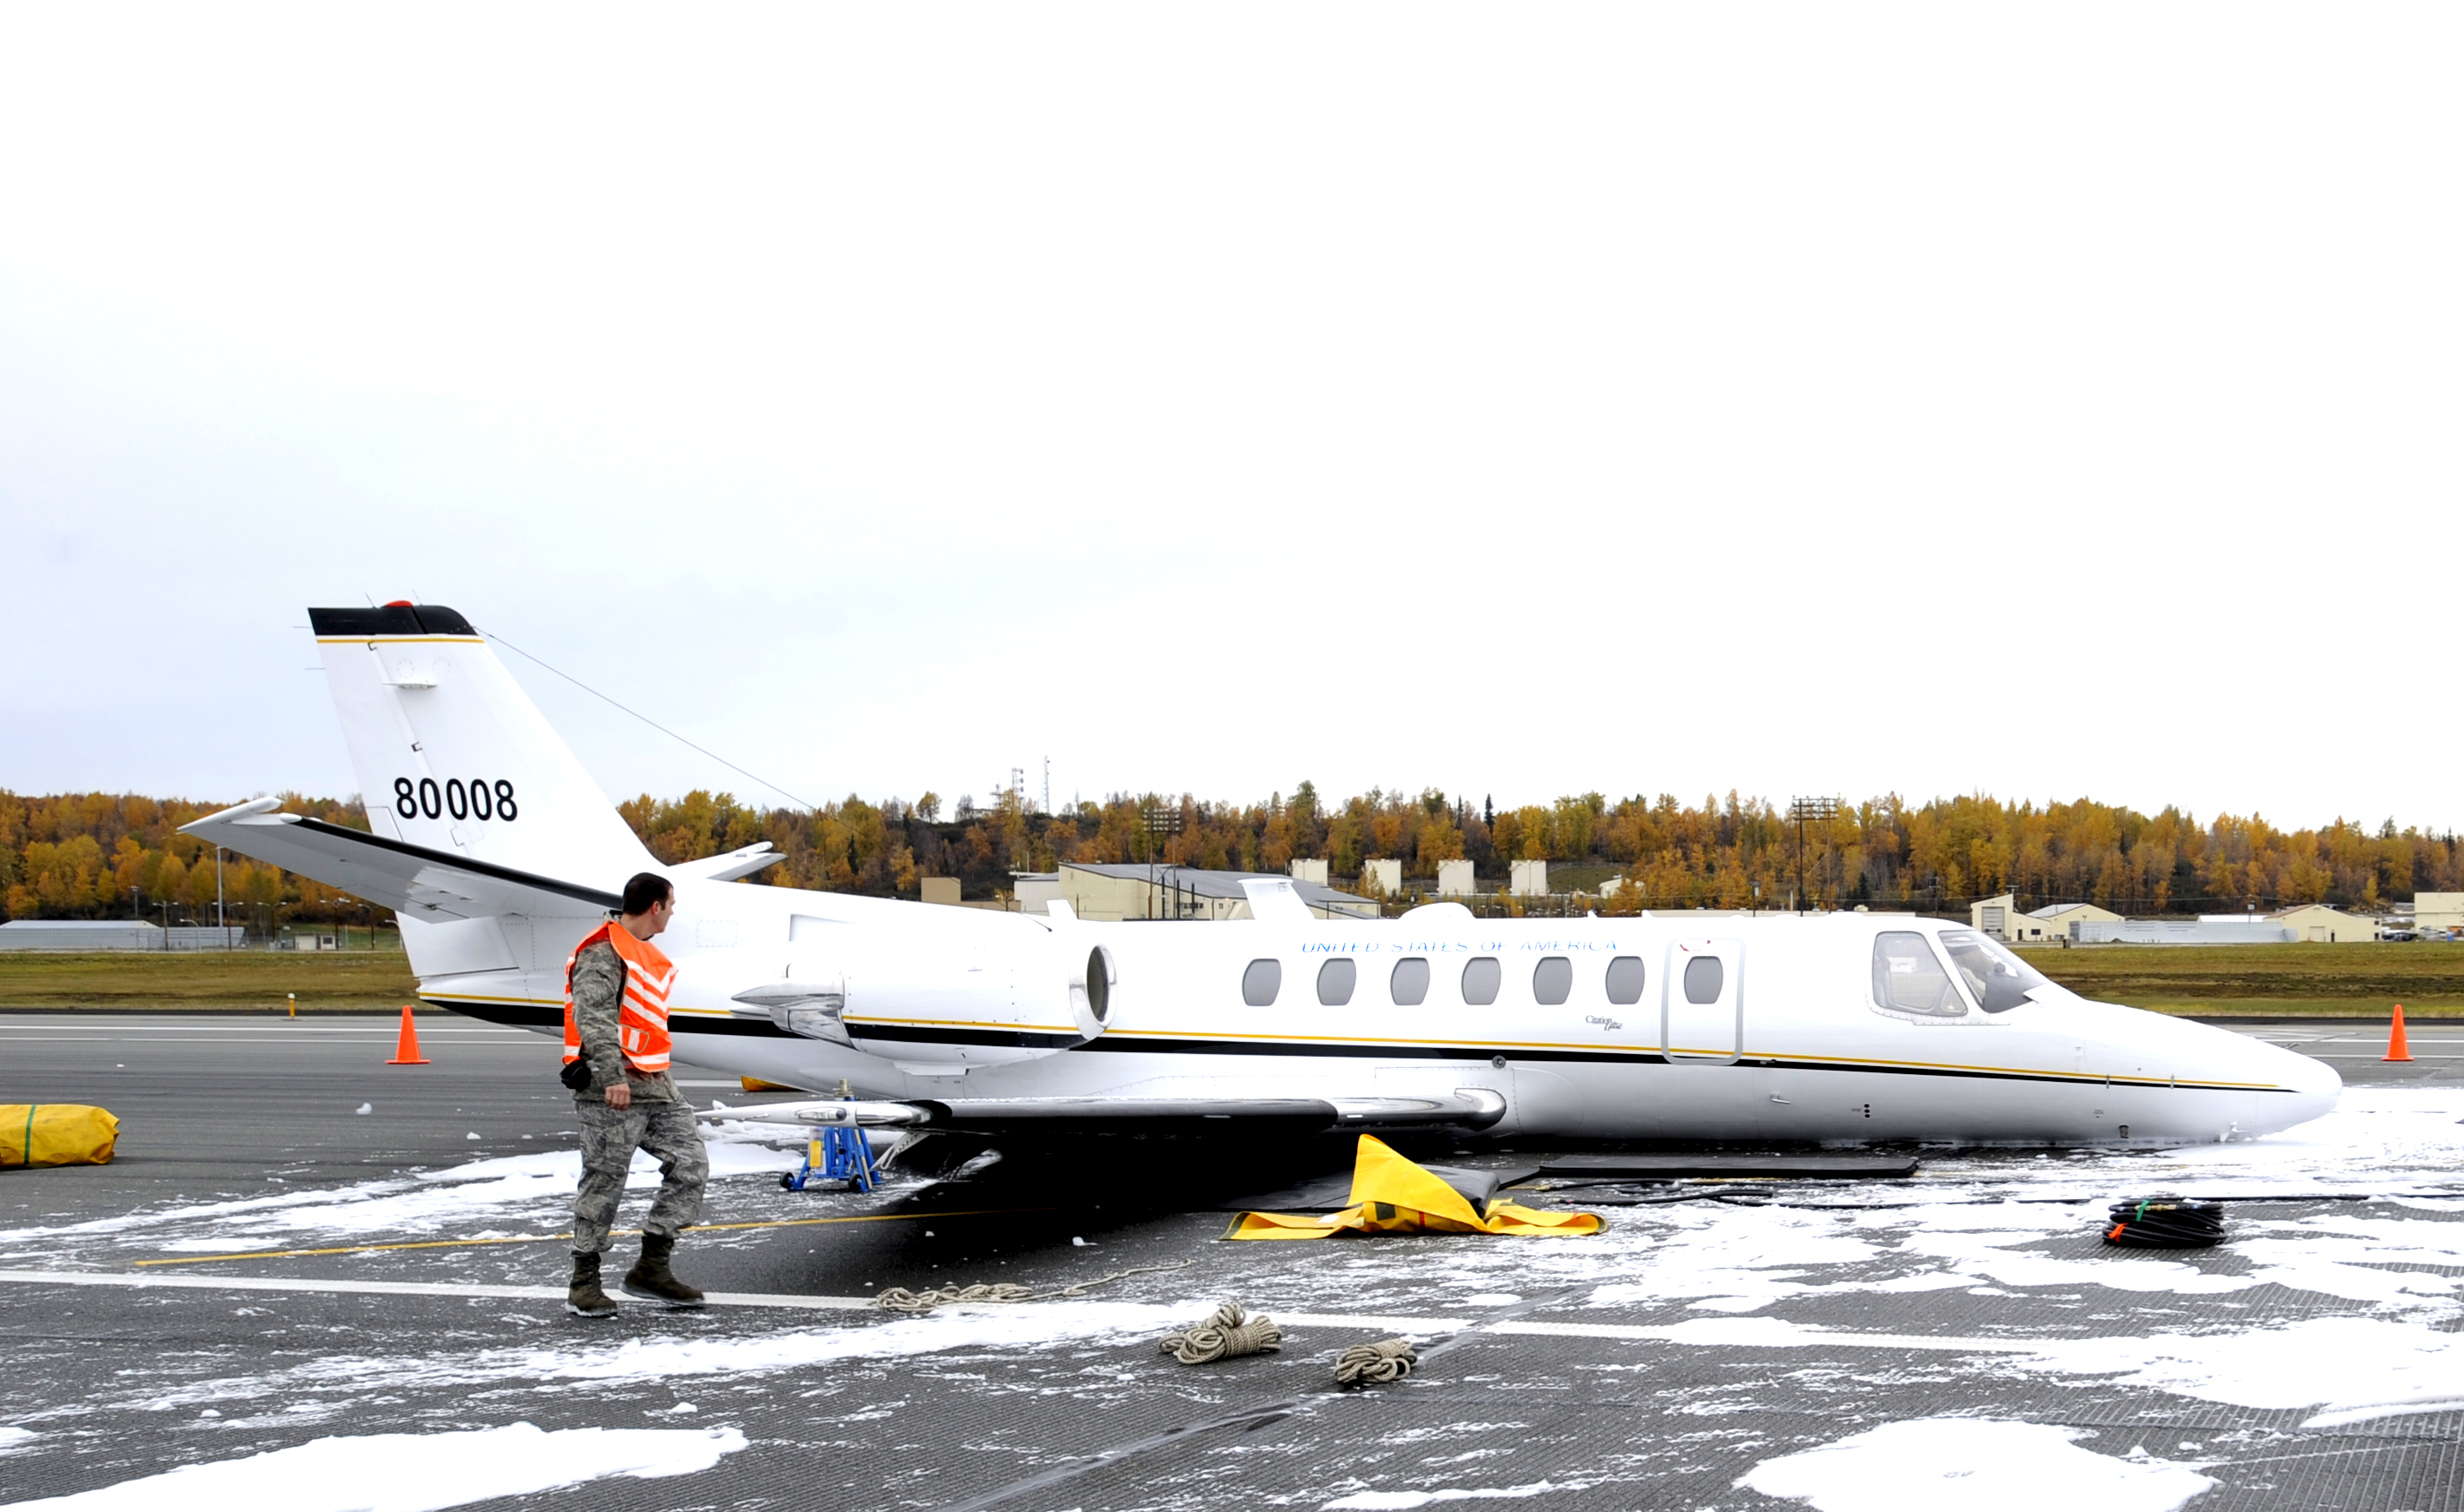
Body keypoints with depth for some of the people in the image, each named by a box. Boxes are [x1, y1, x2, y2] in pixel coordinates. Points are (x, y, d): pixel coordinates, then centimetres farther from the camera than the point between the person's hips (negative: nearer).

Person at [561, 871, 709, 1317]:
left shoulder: (645, 953, 20)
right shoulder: (602, 955, -12)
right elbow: (593, 1017, -25)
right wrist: (612, 1076, -34)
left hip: (655, 1086, 9)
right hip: (611, 1092, -9)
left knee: (691, 1165, 2)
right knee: (604, 1182, -3)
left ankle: (651, 1267, 8)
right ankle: (584, 1283, 7)